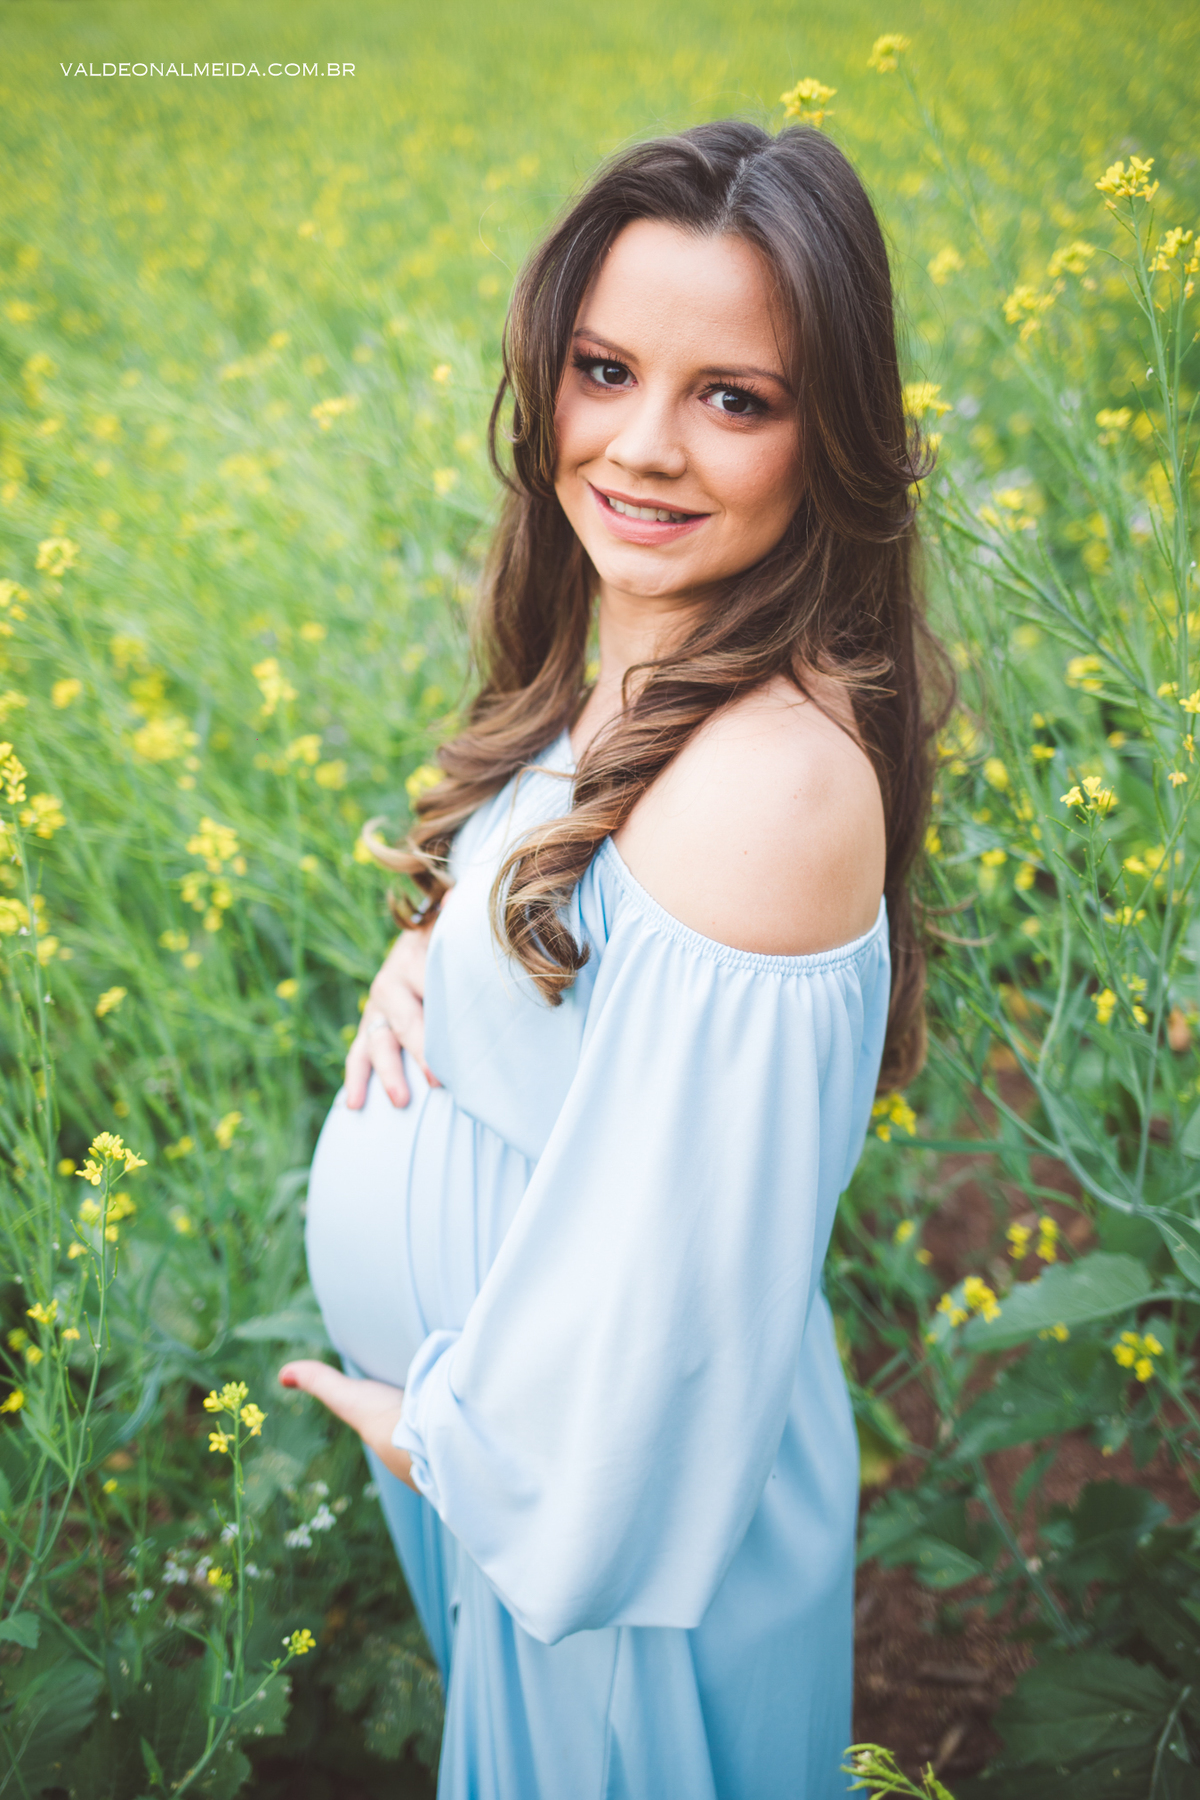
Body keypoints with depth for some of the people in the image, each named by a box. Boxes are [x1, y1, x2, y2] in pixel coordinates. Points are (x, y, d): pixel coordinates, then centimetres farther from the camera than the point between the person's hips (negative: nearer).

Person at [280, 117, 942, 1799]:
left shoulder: (769, 779, -34)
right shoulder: (644, 682, -5)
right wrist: (425, 960, -10)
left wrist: (437, 1429, -12)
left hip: (617, 1495, -7)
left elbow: (664, 1265, -30)